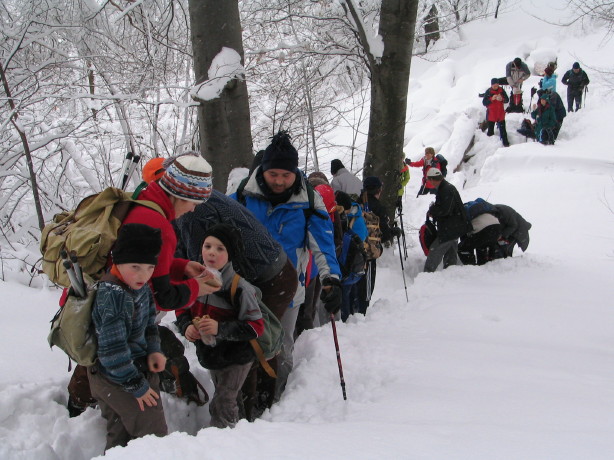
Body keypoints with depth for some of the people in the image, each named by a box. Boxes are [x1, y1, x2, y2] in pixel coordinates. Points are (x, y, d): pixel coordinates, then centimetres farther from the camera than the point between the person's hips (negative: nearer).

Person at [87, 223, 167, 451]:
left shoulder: (141, 287, 2)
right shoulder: (111, 295, -26)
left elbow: (149, 323, 18)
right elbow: (113, 349, -26)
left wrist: (153, 350, -1)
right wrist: (137, 386, -18)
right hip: (117, 381, -8)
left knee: (119, 435, 19)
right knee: (154, 434, -6)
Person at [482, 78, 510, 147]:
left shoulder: (501, 90, -2)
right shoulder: (488, 92, -8)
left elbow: (507, 100, 2)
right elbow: (484, 102, -11)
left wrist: (502, 99, -19)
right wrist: (491, 99, -26)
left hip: (500, 114, 1)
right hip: (491, 115, -1)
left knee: (503, 130, 4)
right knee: (490, 131, 8)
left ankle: (505, 143, 11)